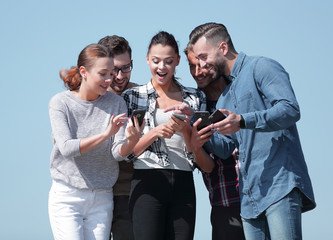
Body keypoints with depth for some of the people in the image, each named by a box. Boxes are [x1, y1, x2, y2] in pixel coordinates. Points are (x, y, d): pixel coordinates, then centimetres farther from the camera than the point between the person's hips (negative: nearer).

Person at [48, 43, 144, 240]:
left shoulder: (116, 103, 1)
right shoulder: (60, 103, -6)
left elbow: (118, 153, -6)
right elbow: (67, 148, -19)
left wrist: (131, 140, -29)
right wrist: (105, 135, -31)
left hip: (102, 199, 3)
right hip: (67, 197, -3)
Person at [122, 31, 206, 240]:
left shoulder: (195, 98, 13)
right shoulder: (133, 97, 7)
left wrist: (185, 129, -8)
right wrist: (155, 132, -13)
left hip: (183, 184, 3)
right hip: (148, 183, -2)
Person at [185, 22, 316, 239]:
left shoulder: (261, 67, 0)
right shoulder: (226, 96, 25)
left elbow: (291, 109, -16)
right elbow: (225, 148, 21)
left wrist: (243, 121, -26)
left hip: (280, 183, -8)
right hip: (250, 193, 8)